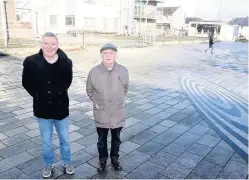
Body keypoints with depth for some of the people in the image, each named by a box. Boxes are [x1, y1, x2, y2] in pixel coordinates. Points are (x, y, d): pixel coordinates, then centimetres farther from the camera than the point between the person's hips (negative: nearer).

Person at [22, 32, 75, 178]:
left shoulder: (66, 62, -13)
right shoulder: (31, 61, -14)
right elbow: (27, 83, -1)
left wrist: (60, 93, -1)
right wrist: (39, 96, -4)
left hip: (61, 107, 1)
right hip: (42, 108, 0)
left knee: (64, 139, 18)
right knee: (46, 142, 16)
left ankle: (67, 163, 40)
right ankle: (49, 165, 40)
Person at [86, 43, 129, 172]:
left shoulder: (123, 71, -9)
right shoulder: (94, 72, -12)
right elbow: (89, 90, 4)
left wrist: (120, 101, 7)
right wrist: (96, 103, 2)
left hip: (118, 113, 1)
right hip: (101, 113, -1)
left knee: (116, 138, 19)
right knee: (102, 139, 16)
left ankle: (115, 159, 41)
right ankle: (102, 160, 39)